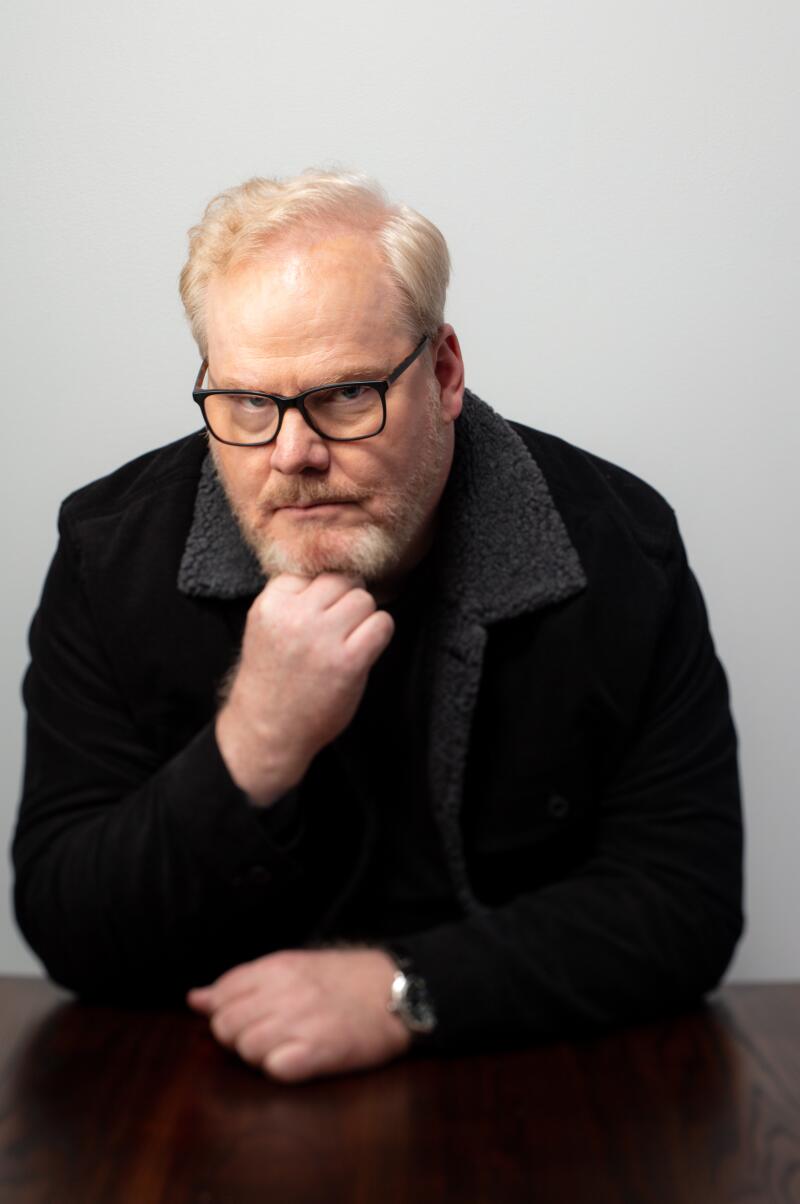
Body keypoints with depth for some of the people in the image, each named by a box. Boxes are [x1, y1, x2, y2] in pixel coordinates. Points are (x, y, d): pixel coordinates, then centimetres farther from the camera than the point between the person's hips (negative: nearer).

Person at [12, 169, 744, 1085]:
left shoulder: (618, 547, -10)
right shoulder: (111, 554, -9)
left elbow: (683, 898, -10)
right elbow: (69, 938, -11)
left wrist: (405, 991, -21)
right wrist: (258, 749, -27)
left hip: (531, 1079, 0)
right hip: (216, 1096, 1)